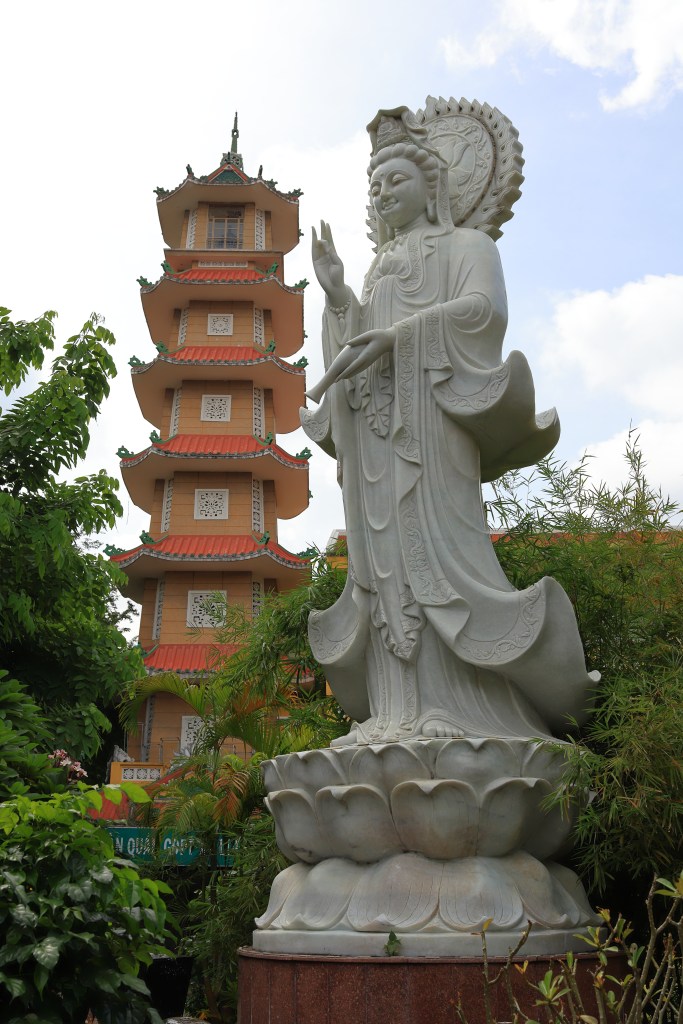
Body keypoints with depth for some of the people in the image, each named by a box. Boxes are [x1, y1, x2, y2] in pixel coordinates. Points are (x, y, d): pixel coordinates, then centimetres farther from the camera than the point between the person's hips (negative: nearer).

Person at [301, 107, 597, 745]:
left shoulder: (466, 245, 17)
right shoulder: (378, 274, 33)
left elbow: (485, 309, -6)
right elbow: (355, 351, 21)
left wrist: (394, 335, -15)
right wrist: (335, 297, 6)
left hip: (431, 411, -5)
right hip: (372, 424, 6)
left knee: (437, 540, -19)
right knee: (386, 557, -7)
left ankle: (463, 713, -20)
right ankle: (400, 714, -12)